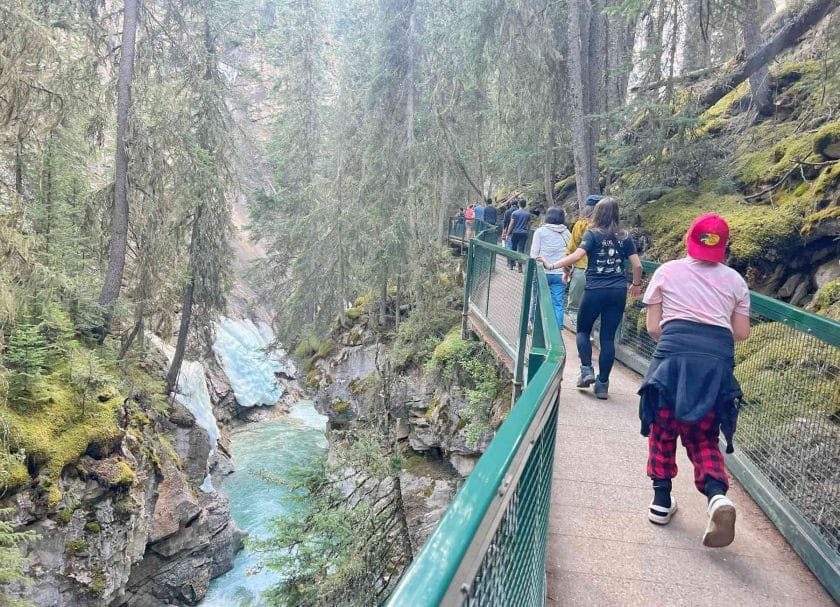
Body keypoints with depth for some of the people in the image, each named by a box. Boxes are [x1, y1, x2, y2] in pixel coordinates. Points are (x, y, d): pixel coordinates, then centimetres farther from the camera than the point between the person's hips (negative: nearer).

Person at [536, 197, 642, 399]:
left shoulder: (593, 234, -3)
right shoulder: (624, 237, 7)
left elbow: (577, 255, -19)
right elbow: (637, 265, 5)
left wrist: (552, 265, -17)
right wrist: (636, 285, 21)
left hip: (595, 290, -3)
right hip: (618, 291, 3)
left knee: (583, 330, 17)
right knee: (608, 337, 6)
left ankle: (587, 370, 2)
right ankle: (602, 384, 8)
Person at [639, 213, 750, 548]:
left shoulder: (667, 271, 11)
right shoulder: (734, 280, 16)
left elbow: (653, 327, 8)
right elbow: (741, 333, 14)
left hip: (674, 352, -1)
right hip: (718, 358, 2)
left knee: (663, 428, 14)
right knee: (704, 436, 11)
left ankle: (661, 501, 18)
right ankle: (718, 495, -13)